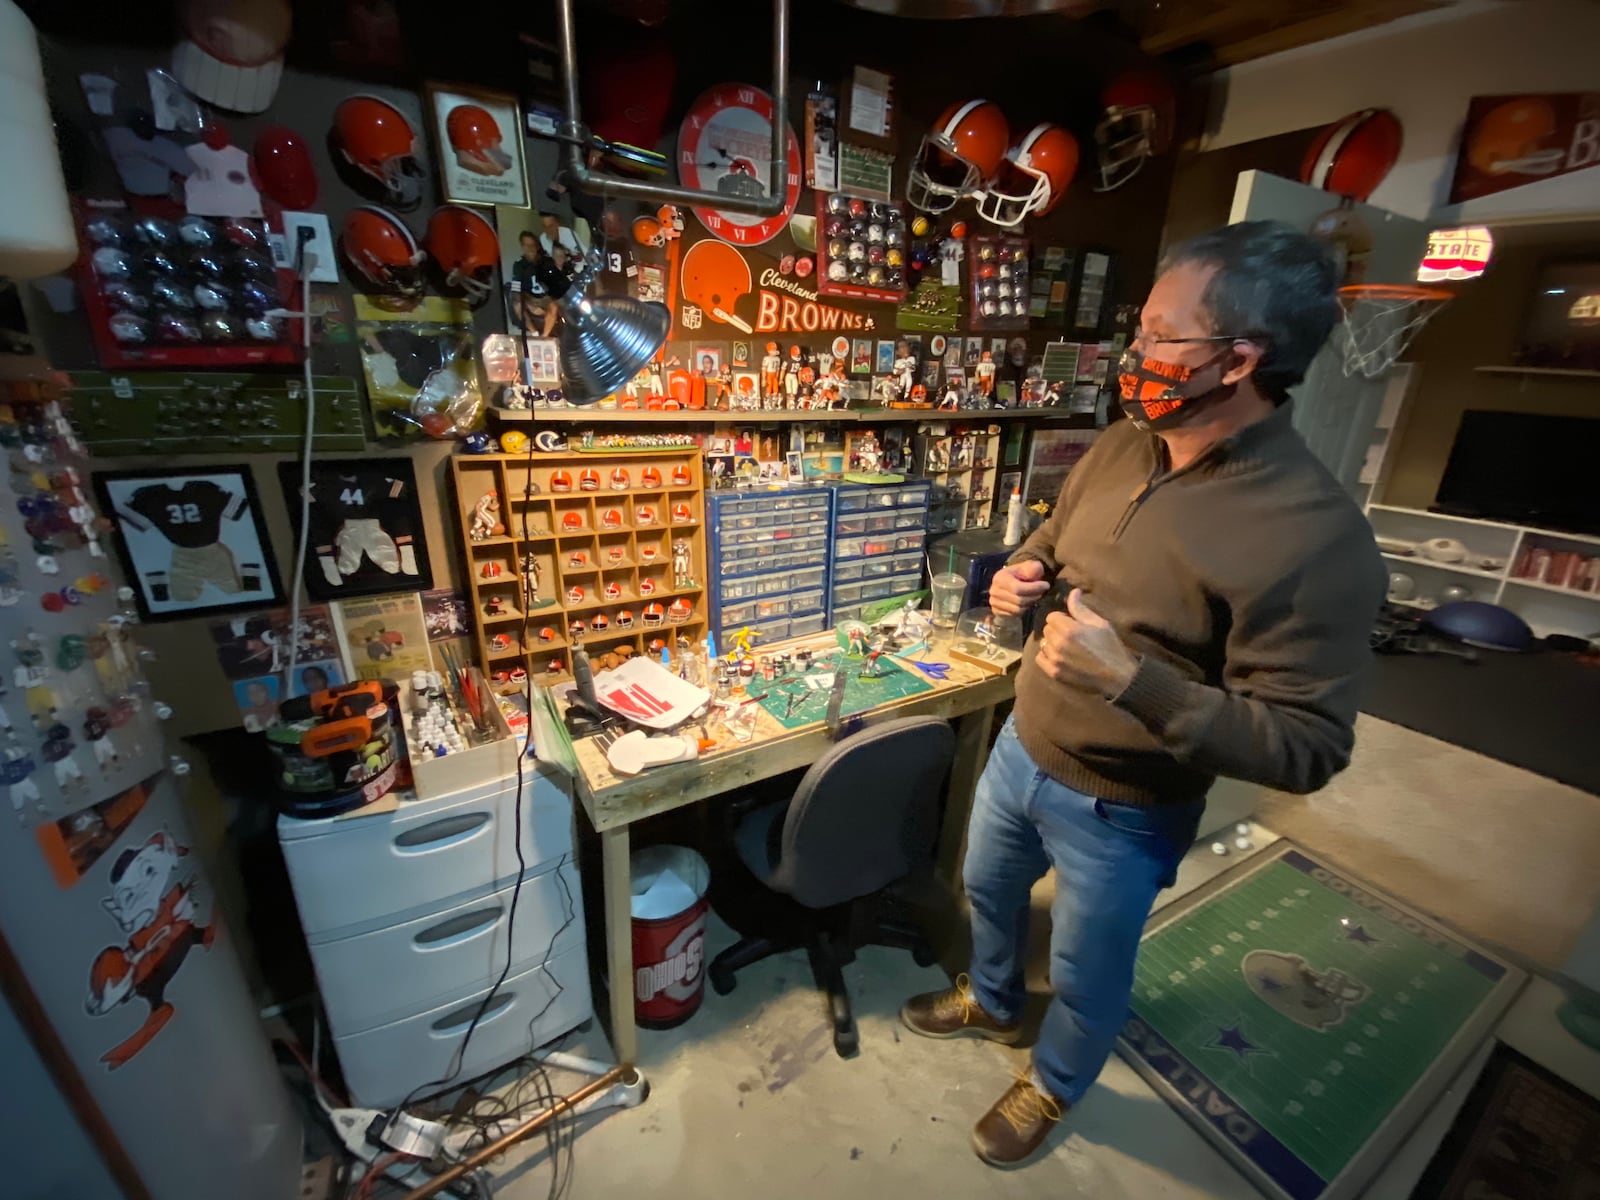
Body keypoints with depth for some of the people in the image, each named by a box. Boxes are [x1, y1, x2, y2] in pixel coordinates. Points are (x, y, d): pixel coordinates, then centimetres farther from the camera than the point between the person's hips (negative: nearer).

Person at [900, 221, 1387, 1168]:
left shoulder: (1315, 536, -27)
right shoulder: (1120, 447, -5)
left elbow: (1308, 749, -25)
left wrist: (1131, 679, -37)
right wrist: (1022, 572, -9)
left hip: (1121, 812, -6)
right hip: (1021, 748, 7)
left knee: (1086, 975, 22)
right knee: (987, 889, 30)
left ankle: (1055, 1085, 56)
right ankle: (993, 1003, 63)